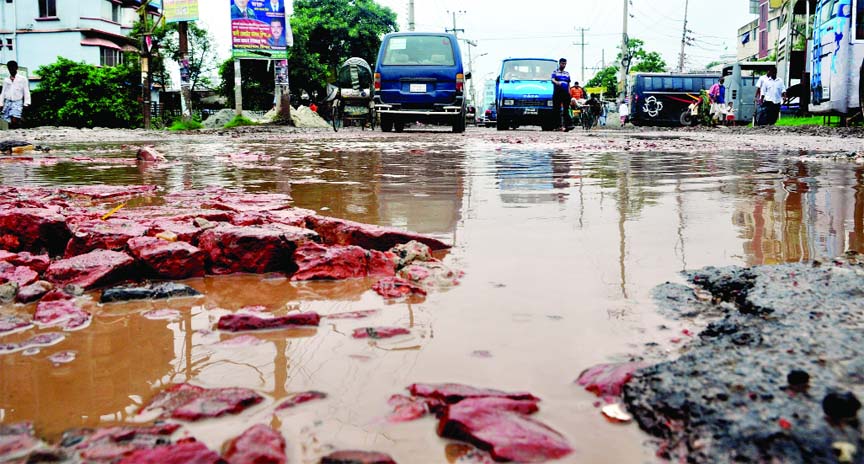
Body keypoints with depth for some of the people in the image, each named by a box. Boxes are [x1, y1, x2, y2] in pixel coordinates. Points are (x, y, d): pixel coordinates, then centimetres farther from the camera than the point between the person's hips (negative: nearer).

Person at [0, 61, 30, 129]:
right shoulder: (6, 80, 16)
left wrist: (26, 103, -6)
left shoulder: (23, 79, 6)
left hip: (17, 102, -4)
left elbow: (26, 92, 3)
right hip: (7, 102, 4)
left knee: (14, 119, -26)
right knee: (6, 121, -2)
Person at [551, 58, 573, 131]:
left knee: (566, 110, -6)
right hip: (557, 93, -2)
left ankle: (568, 125, -14)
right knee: (557, 110, -3)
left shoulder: (567, 73, 21)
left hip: (565, 93, 3)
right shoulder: (555, 72, 9)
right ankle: (558, 126, -1)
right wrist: (556, 82, -32)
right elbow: (552, 80, -8)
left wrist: (569, 92, 7)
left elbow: (569, 84, 21)